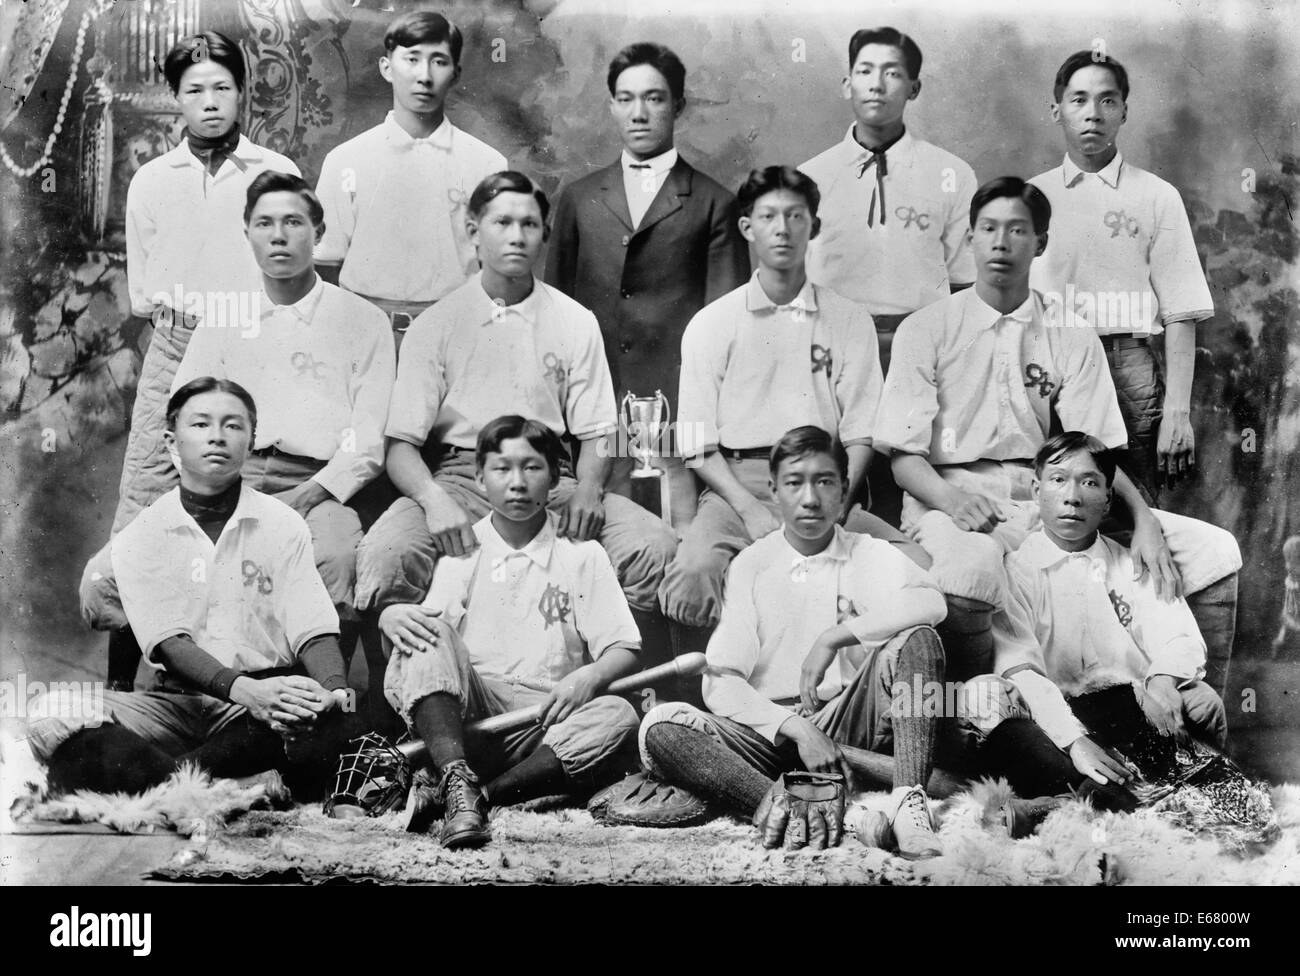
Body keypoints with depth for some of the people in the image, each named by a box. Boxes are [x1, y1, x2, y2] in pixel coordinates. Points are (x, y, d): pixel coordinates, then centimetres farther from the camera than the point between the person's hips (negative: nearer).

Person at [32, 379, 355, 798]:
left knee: (322, 727, -36)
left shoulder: (282, 524, 7)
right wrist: (243, 689, -26)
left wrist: (333, 689, -24)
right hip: (178, 697, 1)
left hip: (270, 696, -1)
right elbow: (168, 643, -7)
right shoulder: (138, 538, 5)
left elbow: (313, 630, 0)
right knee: (55, 725, -27)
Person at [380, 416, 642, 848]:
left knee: (618, 717, -30)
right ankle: (457, 778, -41)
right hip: (464, 712, 0)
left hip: (548, 723, 0)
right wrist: (390, 615, -16)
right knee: (426, 632, -24)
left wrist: (589, 676, -16)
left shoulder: (582, 556, 12)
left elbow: (623, 650, 6)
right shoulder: (457, 550, 15)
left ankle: (482, 794, -34)